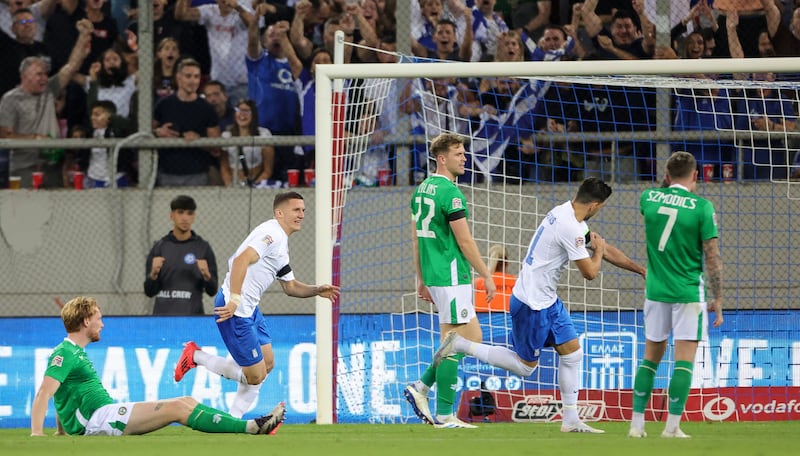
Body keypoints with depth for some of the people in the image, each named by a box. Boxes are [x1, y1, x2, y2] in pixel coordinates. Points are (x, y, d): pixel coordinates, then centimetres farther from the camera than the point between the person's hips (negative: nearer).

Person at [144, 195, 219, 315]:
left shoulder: (203, 248, 3)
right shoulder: (159, 247, 6)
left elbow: (212, 291, 3)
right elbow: (149, 292, 5)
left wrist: (207, 275, -18)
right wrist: (153, 274, -15)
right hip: (163, 316, 1)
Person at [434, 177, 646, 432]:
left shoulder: (564, 213, 8)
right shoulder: (570, 228, -25)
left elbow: (605, 249, 19)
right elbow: (590, 272, -17)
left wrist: (640, 269, 23)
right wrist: (598, 249, 4)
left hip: (547, 301, 10)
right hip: (532, 304, -10)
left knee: (572, 353, 8)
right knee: (525, 366, 1)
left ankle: (570, 420, 12)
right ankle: (460, 345, 6)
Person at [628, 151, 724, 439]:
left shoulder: (648, 198, 2)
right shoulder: (701, 207, -9)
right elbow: (713, 258, -8)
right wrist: (718, 300, -1)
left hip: (656, 291, 4)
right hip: (689, 292, -4)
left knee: (651, 356, 13)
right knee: (684, 359, -1)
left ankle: (637, 423, 10)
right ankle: (672, 426, -7)